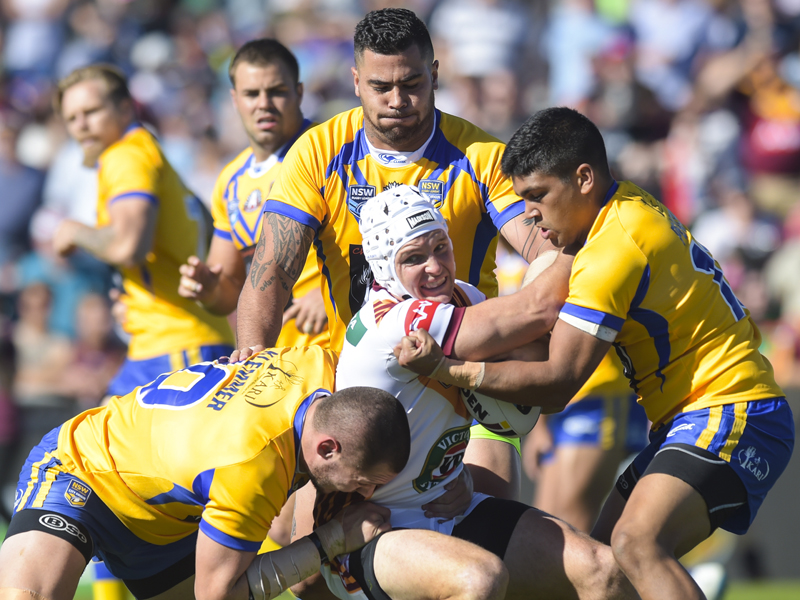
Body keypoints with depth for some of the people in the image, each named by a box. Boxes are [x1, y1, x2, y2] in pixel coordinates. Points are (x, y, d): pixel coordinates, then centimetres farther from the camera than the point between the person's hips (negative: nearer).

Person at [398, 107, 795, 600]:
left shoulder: (614, 248, -18)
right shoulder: (635, 208, 12)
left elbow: (559, 383, -20)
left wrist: (445, 369, -23)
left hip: (731, 414, -11)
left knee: (635, 545, -30)